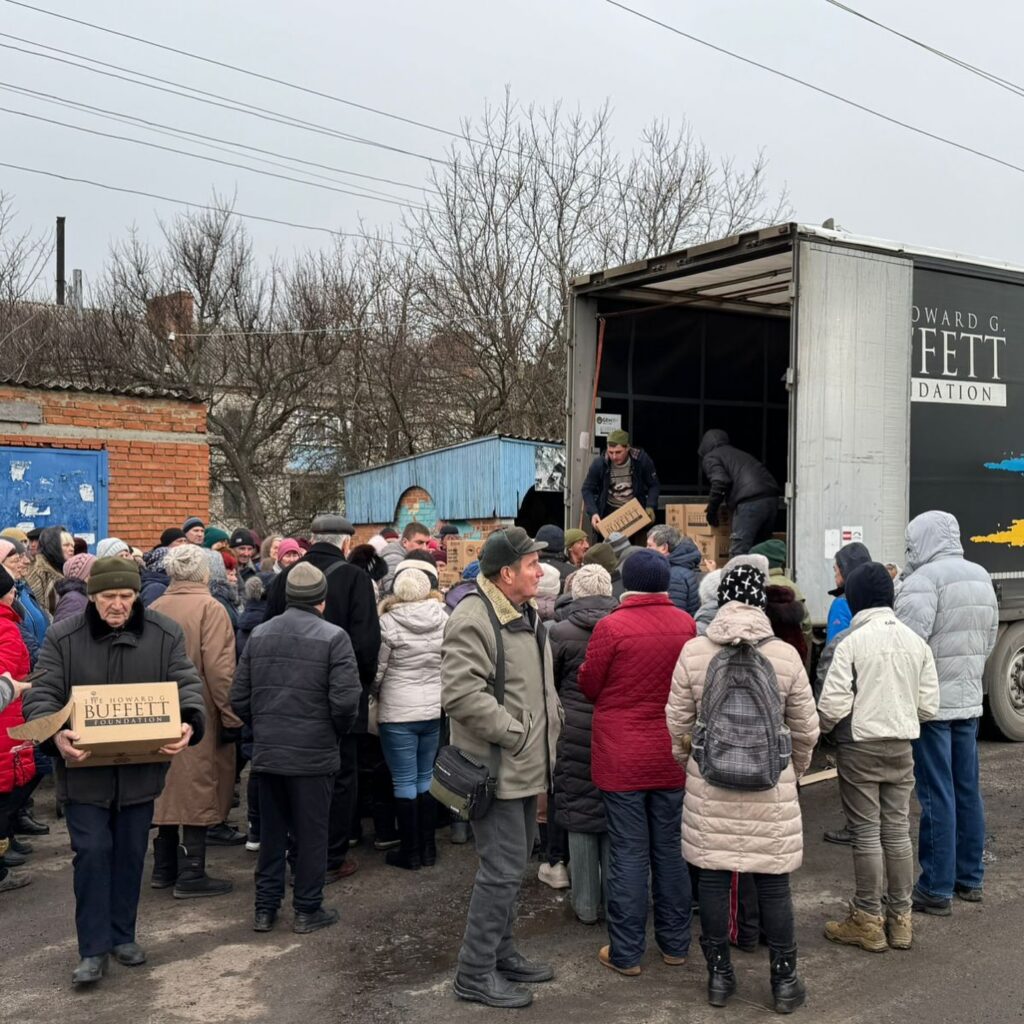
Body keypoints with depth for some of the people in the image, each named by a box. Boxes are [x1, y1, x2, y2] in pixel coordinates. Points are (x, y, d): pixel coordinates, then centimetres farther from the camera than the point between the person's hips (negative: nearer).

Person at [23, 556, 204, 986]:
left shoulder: (165, 634, -4)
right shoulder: (63, 637, -7)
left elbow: (187, 685, -5)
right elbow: (41, 694, -9)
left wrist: (188, 724, -26)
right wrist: (55, 734, -29)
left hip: (141, 769, 2)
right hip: (84, 769, -2)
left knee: (131, 853, 14)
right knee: (91, 852, -2)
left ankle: (122, 935, 30)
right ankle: (94, 949, 10)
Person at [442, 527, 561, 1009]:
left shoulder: (525, 613, 13)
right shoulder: (474, 618, -20)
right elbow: (459, 692, -29)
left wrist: (550, 722, 14)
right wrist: (514, 733, -23)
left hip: (525, 765, 10)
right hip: (498, 768, -10)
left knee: (512, 864, 19)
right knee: (503, 869, -4)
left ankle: (501, 952, 34)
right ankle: (476, 972, 9)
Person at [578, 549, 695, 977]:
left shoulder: (611, 626, -15)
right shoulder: (686, 625, -4)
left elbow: (588, 685, -4)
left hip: (622, 756, -3)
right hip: (671, 755, 3)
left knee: (629, 853, 3)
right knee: (670, 850, 14)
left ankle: (626, 952, 11)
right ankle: (675, 943, 25)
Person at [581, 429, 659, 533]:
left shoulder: (642, 459, -16)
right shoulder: (599, 464, -17)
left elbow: (654, 485, -5)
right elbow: (587, 489, -7)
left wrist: (650, 507, -21)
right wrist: (593, 513, -21)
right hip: (609, 511, 0)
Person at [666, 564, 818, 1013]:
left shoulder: (693, 652, -6)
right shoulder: (785, 655, -6)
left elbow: (677, 723, 1)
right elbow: (806, 730, 2)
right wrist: (794, 770, 20)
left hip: (708, 786, 1)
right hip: (771, 789, 0)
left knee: (713, 876, 11)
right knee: (773, 882, 10)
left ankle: (719, 974, 22)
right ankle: (784, 979, 20)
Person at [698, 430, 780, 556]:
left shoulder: (710, 457, 11)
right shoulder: (739, 453, 33)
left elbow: (720, 481, -6)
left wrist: (711, 509, 5)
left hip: (750, 501, -7)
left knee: (738, 551, -8)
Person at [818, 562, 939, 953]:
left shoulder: (852, 643, -14)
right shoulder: (916, 642, 2)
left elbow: (833, 705, -16)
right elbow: (928, 706, 3)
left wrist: (821, 729, 4)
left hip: (860, 748, -5)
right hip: (901, 747, 5)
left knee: (866, 833, 3)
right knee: (897, 831, 12)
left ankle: (868, 921, 12)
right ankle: (900, 919, 21)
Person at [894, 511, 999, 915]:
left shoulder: (925, 579, -16)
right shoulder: (981, 576, 12)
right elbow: (990, 638, 18)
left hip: (931, 702, -8)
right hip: (969, 700, 8)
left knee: (937, 797, -3)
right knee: (967, 791, 15)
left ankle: (936, 890, 3)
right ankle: (970, 878, 25)